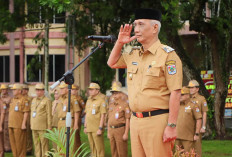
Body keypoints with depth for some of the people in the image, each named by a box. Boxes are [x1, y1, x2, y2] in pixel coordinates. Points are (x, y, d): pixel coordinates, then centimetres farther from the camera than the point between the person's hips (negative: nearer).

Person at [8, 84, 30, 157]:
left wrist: (23, 124, -18)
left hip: (19, 126, -8)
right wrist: (9, 123, 18)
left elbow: (26, 113, -13)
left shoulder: (23, 100, -8)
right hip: (11, 125, 8)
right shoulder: (13, 100, 17)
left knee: (20, 142, -4)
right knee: (12, 141, 9)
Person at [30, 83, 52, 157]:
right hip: (34, 126, 7)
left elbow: (49, 114, -8)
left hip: (43, 127, -7)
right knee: (36, 143, 8)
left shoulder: (47, 101, -6)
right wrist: (31, 124, 15)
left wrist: (49, 126, -12)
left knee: (44, 143, -5)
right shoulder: (34, 100, 15)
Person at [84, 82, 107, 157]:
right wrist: (85, 127, 15)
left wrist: (100, 128, -18)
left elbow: (103, 115, -13)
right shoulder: (89, 100, 14)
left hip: (97, 129, -8)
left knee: (99, 148, -5)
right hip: (89, 128, 8)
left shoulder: (101, 100, -10)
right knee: (92, 148, 12)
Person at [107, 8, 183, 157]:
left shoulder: (168, 55, -9)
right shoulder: (133, 54, 14)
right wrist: (119, 43, 13)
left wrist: (171, 126, -18)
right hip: (135, 121, 7)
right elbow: (112, 63, 31)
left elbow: (175, 93, -13)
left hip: (157, 121, -7)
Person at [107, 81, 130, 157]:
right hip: (112, 129, 7)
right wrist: (108, 132, 13)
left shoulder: (125, 104, -9)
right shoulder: (111, 105, 12)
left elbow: (127, 120, -12)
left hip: (121, 130, -7)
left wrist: (126, 134, -17)